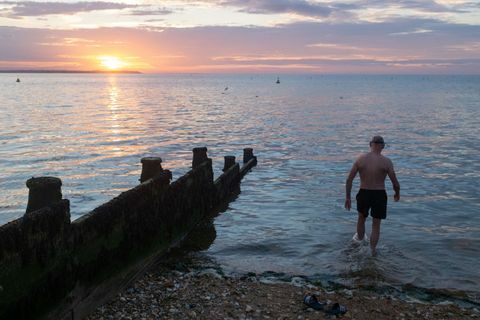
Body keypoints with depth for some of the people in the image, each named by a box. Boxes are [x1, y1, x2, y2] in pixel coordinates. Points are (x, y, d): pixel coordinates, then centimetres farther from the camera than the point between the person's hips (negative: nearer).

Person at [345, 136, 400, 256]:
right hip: (379, 196, -2)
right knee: (376, 224, 16)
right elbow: (395, 183, -9)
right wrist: (397, 194, 12)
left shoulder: (360, 159, -6)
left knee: (361, 218, 29)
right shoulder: (386, 161, -12)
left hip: (363, 194, 2)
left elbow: (349, 180, -5)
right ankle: (372, 250, 23)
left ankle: (360, 238, 51)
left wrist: (347, 197, 4)